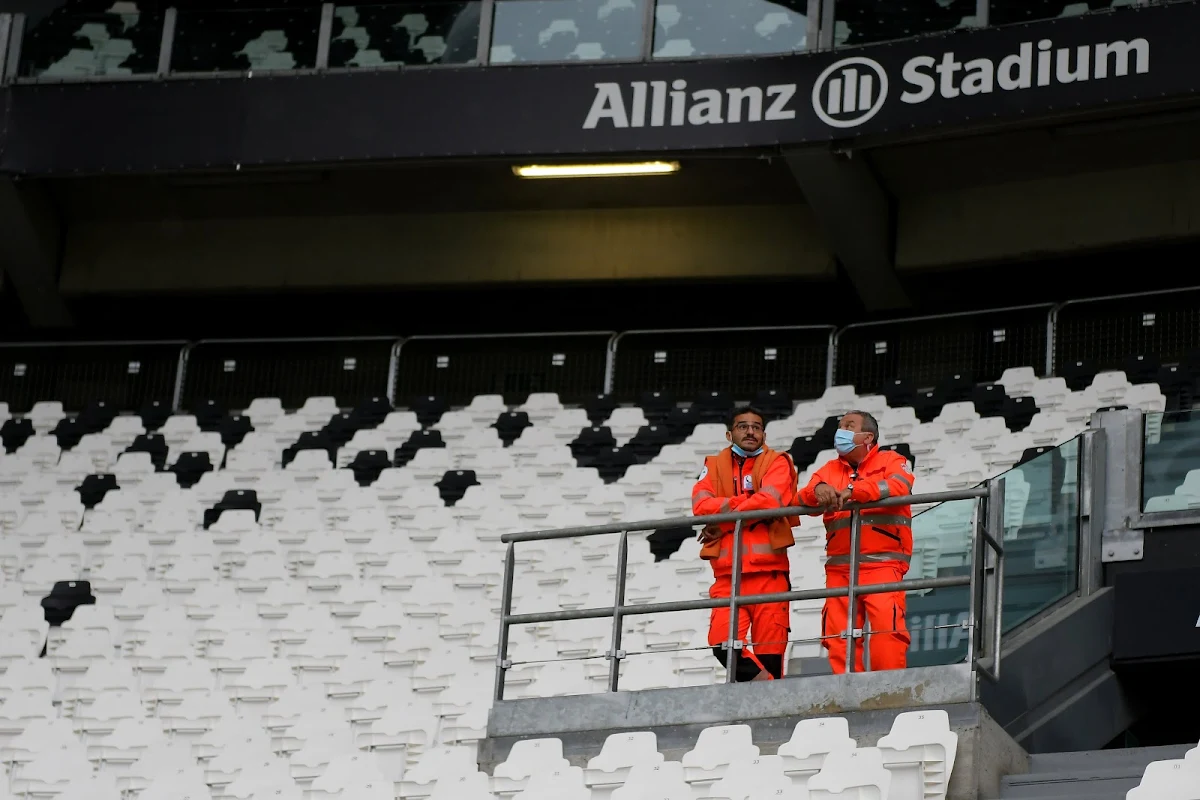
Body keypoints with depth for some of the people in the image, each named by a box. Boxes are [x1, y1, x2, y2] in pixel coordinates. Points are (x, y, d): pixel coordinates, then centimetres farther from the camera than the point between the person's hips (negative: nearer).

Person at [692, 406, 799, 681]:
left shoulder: (776, 462, 9)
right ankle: (764, 685, -1)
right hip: (727, 574, 2)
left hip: (768, 572, -2)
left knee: (769, 650, -5)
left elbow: (769, 501, -10)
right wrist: (745, 503, -10)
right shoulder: (715, 465, 17)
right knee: (723, 643, -16)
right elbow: (701, 505, -1)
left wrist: (721, 523, -5)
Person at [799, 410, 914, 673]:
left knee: (886, 626, -19)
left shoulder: (891, 461, 9)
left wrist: (852, 490, -24)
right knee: (838, 634, -3)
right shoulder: (829, 470, 21)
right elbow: (803, 498, 5)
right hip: (839, 568, 4)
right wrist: (818, 490, -20)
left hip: (882, 564, -4)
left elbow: (899, 485, -13)